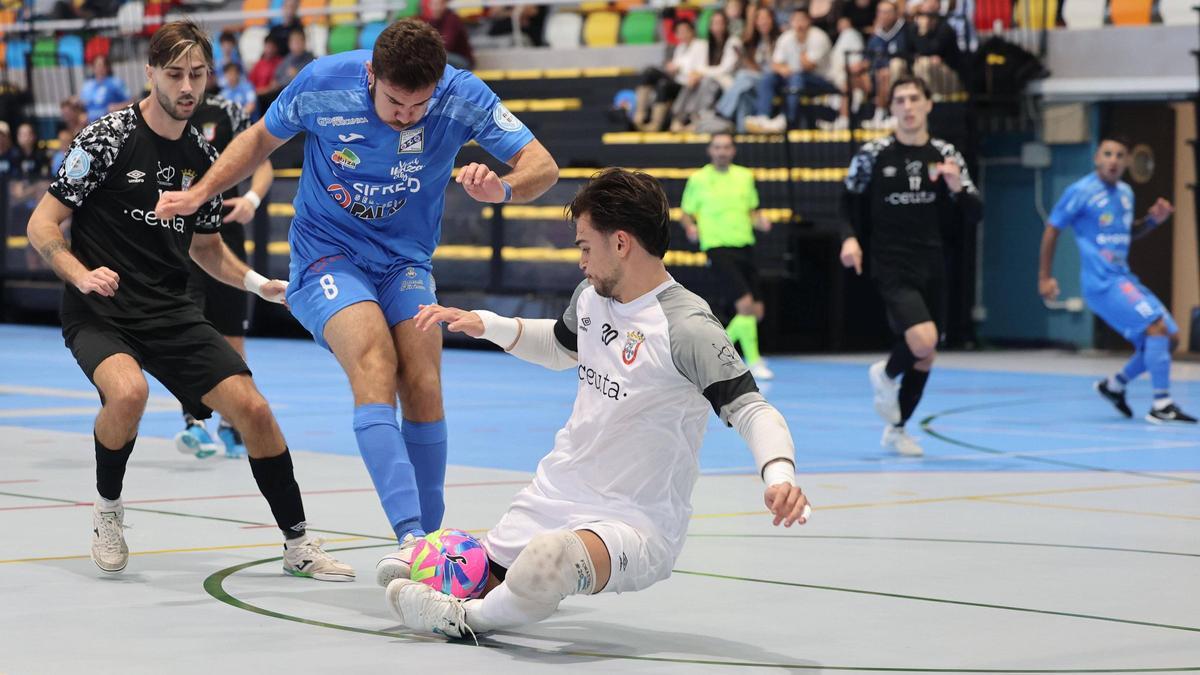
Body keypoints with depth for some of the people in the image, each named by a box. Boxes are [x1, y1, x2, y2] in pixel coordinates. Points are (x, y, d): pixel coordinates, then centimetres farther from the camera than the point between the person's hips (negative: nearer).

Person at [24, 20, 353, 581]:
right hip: (99, 315, -5)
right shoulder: (108, 138, -9)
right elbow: (41, 225, -7)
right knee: (128, 391, -35)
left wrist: (259, 283, 6)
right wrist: (82, 275, -24)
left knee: (253, 408, -9)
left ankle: (298, 545, 6)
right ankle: (107, 511, -6)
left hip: (172, 314, 5)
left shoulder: (202, 157, 8)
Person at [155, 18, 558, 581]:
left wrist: (503, 188, -38)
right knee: (375, 364, -27)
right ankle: (410, 537, -41)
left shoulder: (462, 97, -17)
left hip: (406, 262, 3)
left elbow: (542, 166, -17)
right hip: (327, 256, -3)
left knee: (423, 388, -14)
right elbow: (262, 138, 4)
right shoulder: (322, 84, -17)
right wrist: (199, 195, 1)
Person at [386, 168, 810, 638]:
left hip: (636, 524, -8)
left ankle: (467, 620, -11)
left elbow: (751, 410, -22)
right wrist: (484, 325, 14)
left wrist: (779, 474, -41)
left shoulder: (687, 328, -21)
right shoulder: (592, 295, 4)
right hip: (555, 493, 8)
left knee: (548, 562, -38)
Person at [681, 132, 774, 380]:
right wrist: (690, 227, -15)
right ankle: (753, 362, -8)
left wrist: (760, 221, -1)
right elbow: (685, 213, 6)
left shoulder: (745, 176, 11)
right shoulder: (698, 179, -1)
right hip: (718, 248, -6)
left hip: (744, 247, 6)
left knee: (755, 312, 4)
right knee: (745, 304, -19)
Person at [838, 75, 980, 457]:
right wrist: (851, 237, -11)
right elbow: (850, 202, 7)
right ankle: (886, 375, 8)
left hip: (931, 268, 5)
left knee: (925, 358, 12)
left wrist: (957, 188, -17)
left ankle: (896, 430, 33)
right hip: (892, 268, -5)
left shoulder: (945, 155, 3)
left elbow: (973, 215, 3)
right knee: (923, 341, -26)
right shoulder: (872, 154, -5)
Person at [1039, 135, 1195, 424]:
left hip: (1125, 279, 8)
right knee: (1157, 327, -20)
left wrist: (1153, 220, 7)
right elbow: (1052, 230, -2)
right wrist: (1044, 277, -3)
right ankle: (1161, 405, -15)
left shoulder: (1125, 192, 13)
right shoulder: (1081, 191, -8)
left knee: (1169, 337, 6)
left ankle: (1115, 384, 22)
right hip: (1102, 282, -8)